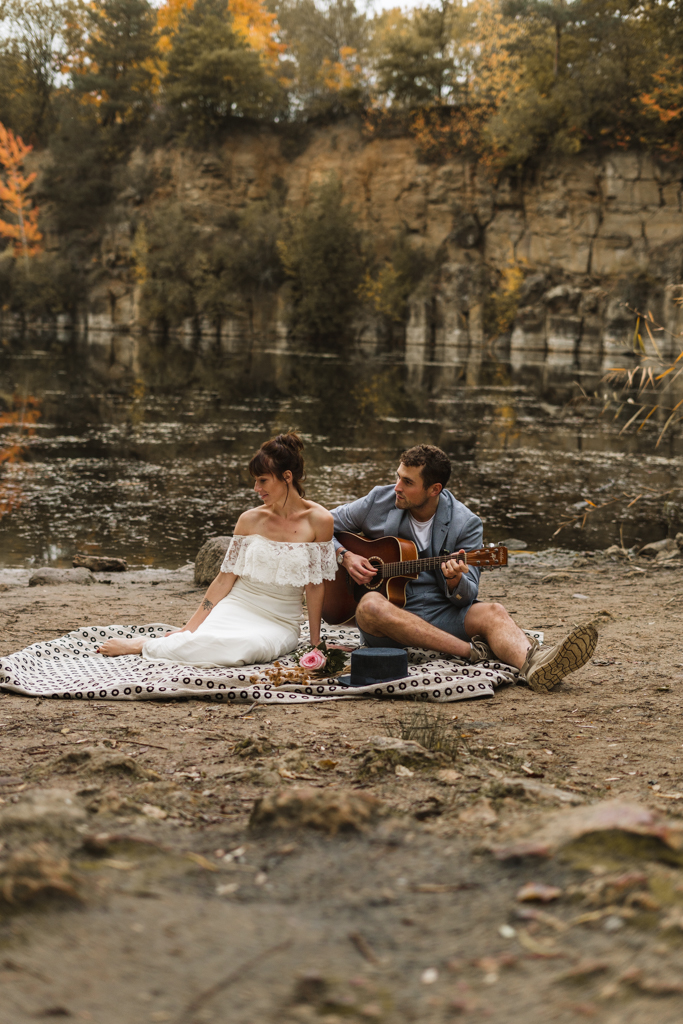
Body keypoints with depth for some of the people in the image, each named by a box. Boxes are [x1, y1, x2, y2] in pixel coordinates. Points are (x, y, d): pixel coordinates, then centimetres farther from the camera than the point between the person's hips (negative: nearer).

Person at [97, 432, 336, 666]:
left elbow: (314, 585, -2)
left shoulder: (318, 520, -6)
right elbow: (225, 579, 4)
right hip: (236, 607, 1)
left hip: (279, 623, -1)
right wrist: (189, 627, 1)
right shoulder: (250, 520, 2)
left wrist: (315, 642, -2)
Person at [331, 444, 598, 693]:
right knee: (371, 605, -36)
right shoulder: (378, 502, 1)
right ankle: (474, 651, -33)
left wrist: (454, 581, -29)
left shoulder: (465, 524, -2)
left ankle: (534, 664, -63)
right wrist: (345, 556, -8)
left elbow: (466, 596, -4)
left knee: (492, 612, -29)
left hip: (441, 614, 0)